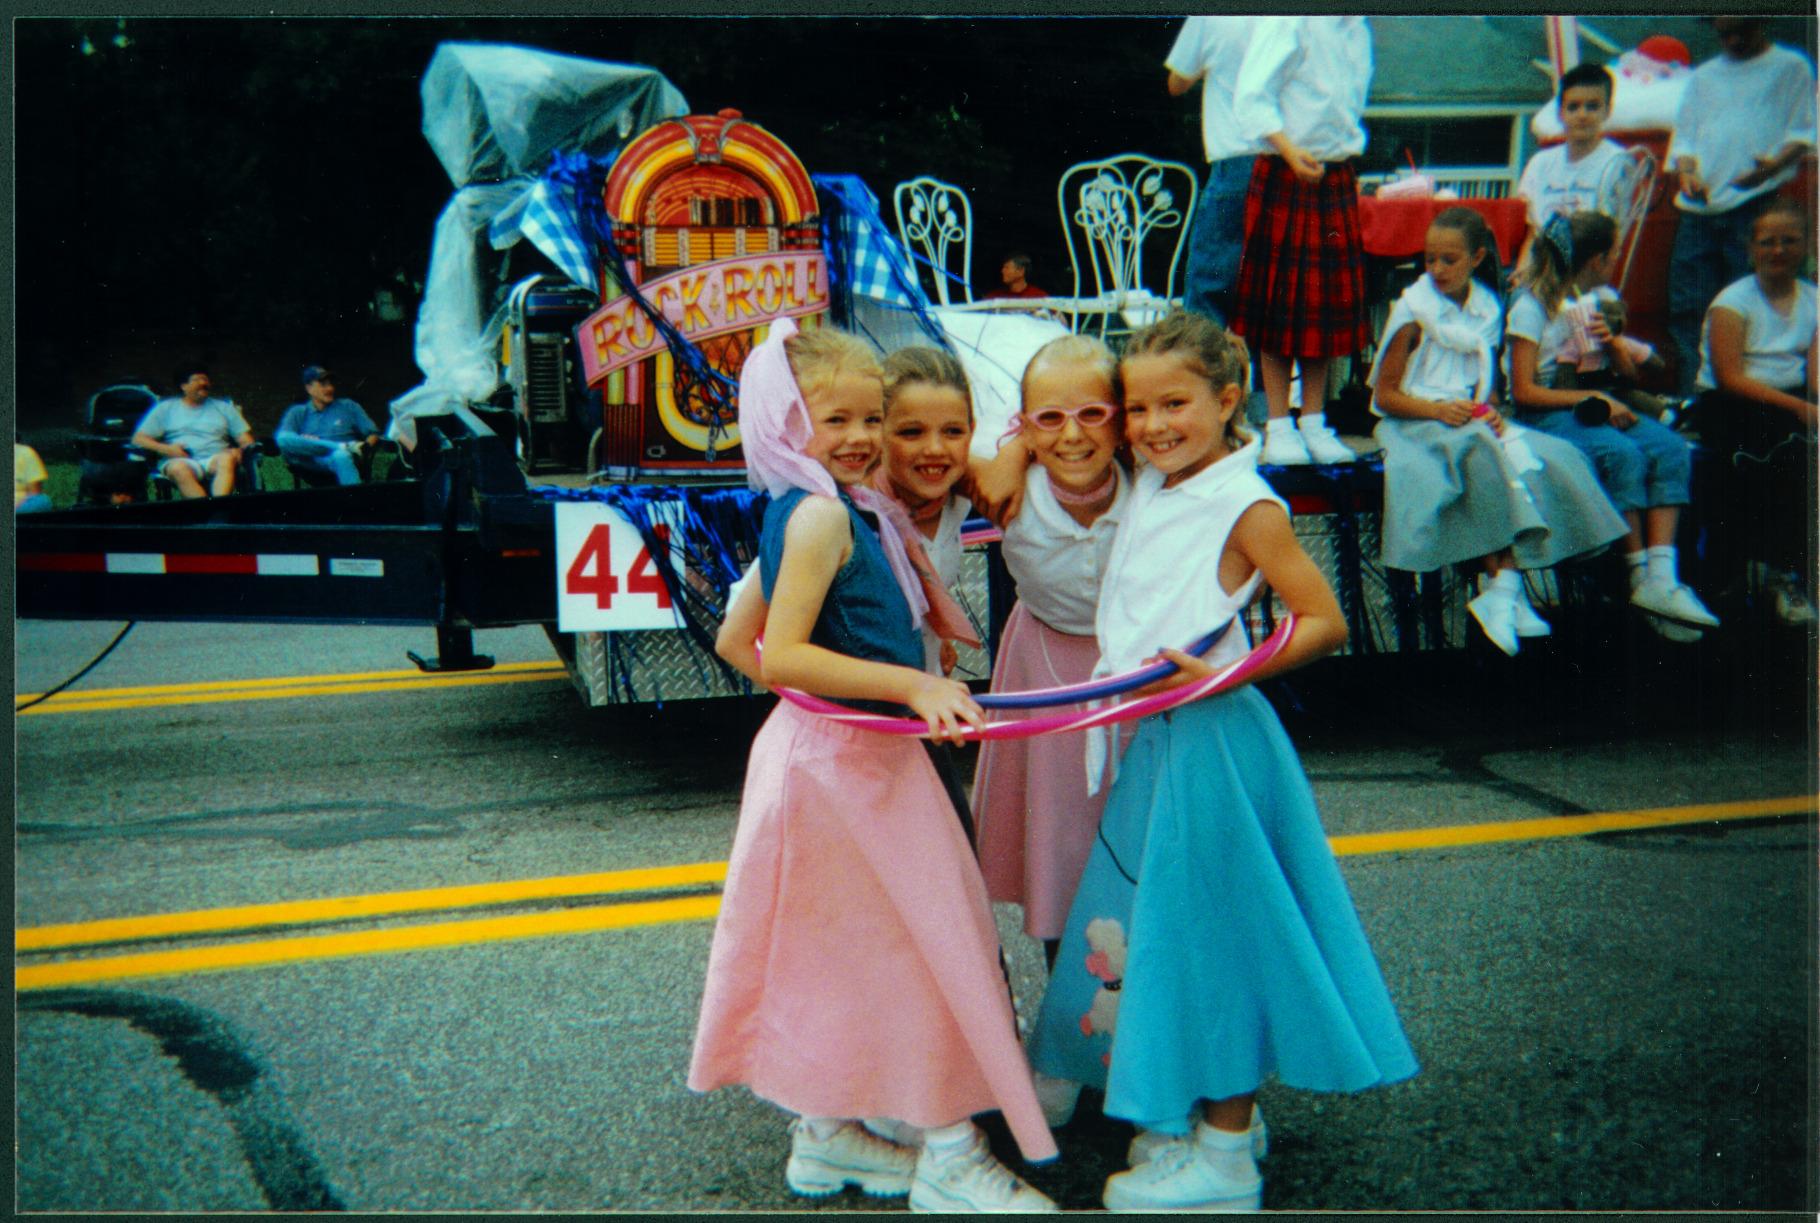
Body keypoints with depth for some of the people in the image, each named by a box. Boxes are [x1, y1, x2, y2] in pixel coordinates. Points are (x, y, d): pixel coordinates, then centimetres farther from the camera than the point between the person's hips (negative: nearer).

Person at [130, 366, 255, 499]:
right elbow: (138, 439, 14)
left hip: (215, 461, 1)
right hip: (180, 460, -1)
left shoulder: (224, 407, 26)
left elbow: (247, 441, 19)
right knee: (178, 468, -39)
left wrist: (239, 450, -6)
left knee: (226, 458, -36)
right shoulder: (166, 408, 21)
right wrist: (166, 449, -6)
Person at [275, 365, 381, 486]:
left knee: (341, 457, -39)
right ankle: (343, 447, -25)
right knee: (285, 441, -29)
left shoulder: (348, 406, 24)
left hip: (344, 457, -1)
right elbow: (282, 438, 3)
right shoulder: (298, 413, 21)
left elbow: (373, 434, 17)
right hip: (312, 463, 1)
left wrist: (365, 446, -8)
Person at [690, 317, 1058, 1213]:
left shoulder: (802, 512, 11)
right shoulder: (822, 513, -18)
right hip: (847, 760, -10)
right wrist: (911, 685, -28)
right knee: (930, 938, 1)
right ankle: (947, 1156, 13)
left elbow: (734, 644, 16)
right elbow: (783, 653, -26)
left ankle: (826, 1135, 31)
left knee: (838, 947, 18)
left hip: (825, 749, 10)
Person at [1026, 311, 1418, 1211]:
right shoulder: (1148, 488, 9)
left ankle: (1223, 1161, 13)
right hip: (1149, 736, 8)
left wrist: (1225, 674, -23)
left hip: (1210, 739, -8)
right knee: (1149, 921, 15)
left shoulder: (1247, 507, -13)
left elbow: (1325, 623, -15)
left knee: (1210, 927, -1)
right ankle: (1212, 1114, 32)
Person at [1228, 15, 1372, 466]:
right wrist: (1290, 151, -29)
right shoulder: (1288, 22, -11)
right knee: (1282, 300, -1)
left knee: (1330, 302, 8)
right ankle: (1279, 428, 7)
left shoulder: (1357, 29, 11)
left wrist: (1347, 149, 16)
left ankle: (1314, 424, 16)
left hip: (1338, 177, 7)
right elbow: (1251, 98, -17)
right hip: (1285, 176, -7)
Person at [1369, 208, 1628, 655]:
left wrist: (1490, 413, -6)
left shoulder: (1488, 309, 11)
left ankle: (1504, 587, -30)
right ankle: (1503, 586, -30)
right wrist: (1440, 410, -20)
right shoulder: (1414, 312, -4)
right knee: (1483, 456, -34)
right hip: (1415, 423, -5)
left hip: (1473, 419, 5)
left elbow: (1485, 383, 17)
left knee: (1549, 458, -22)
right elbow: (1385, 395, -6)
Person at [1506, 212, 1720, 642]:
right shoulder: (1533, 306, -7)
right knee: (1623, 454, -33)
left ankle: (1662, 577, -31)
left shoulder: (1603, 298, 16)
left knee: (1672, 448, -22)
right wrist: (1592, 398, -17)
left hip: (1598, 405, 7)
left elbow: (1628, 372, 19)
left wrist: (1611, 342, -3)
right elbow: (1524, 392, -12)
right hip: (1547, 414, -7)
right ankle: (1640, 576, -21)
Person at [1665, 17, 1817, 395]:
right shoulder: (1702, 77, 23)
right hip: (1699, 207, 4)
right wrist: (1686, 171, -4)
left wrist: (1775, 164, -19)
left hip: (1756, 204, -4)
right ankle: (1690, 400, 5)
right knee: (1687, 307, 0)